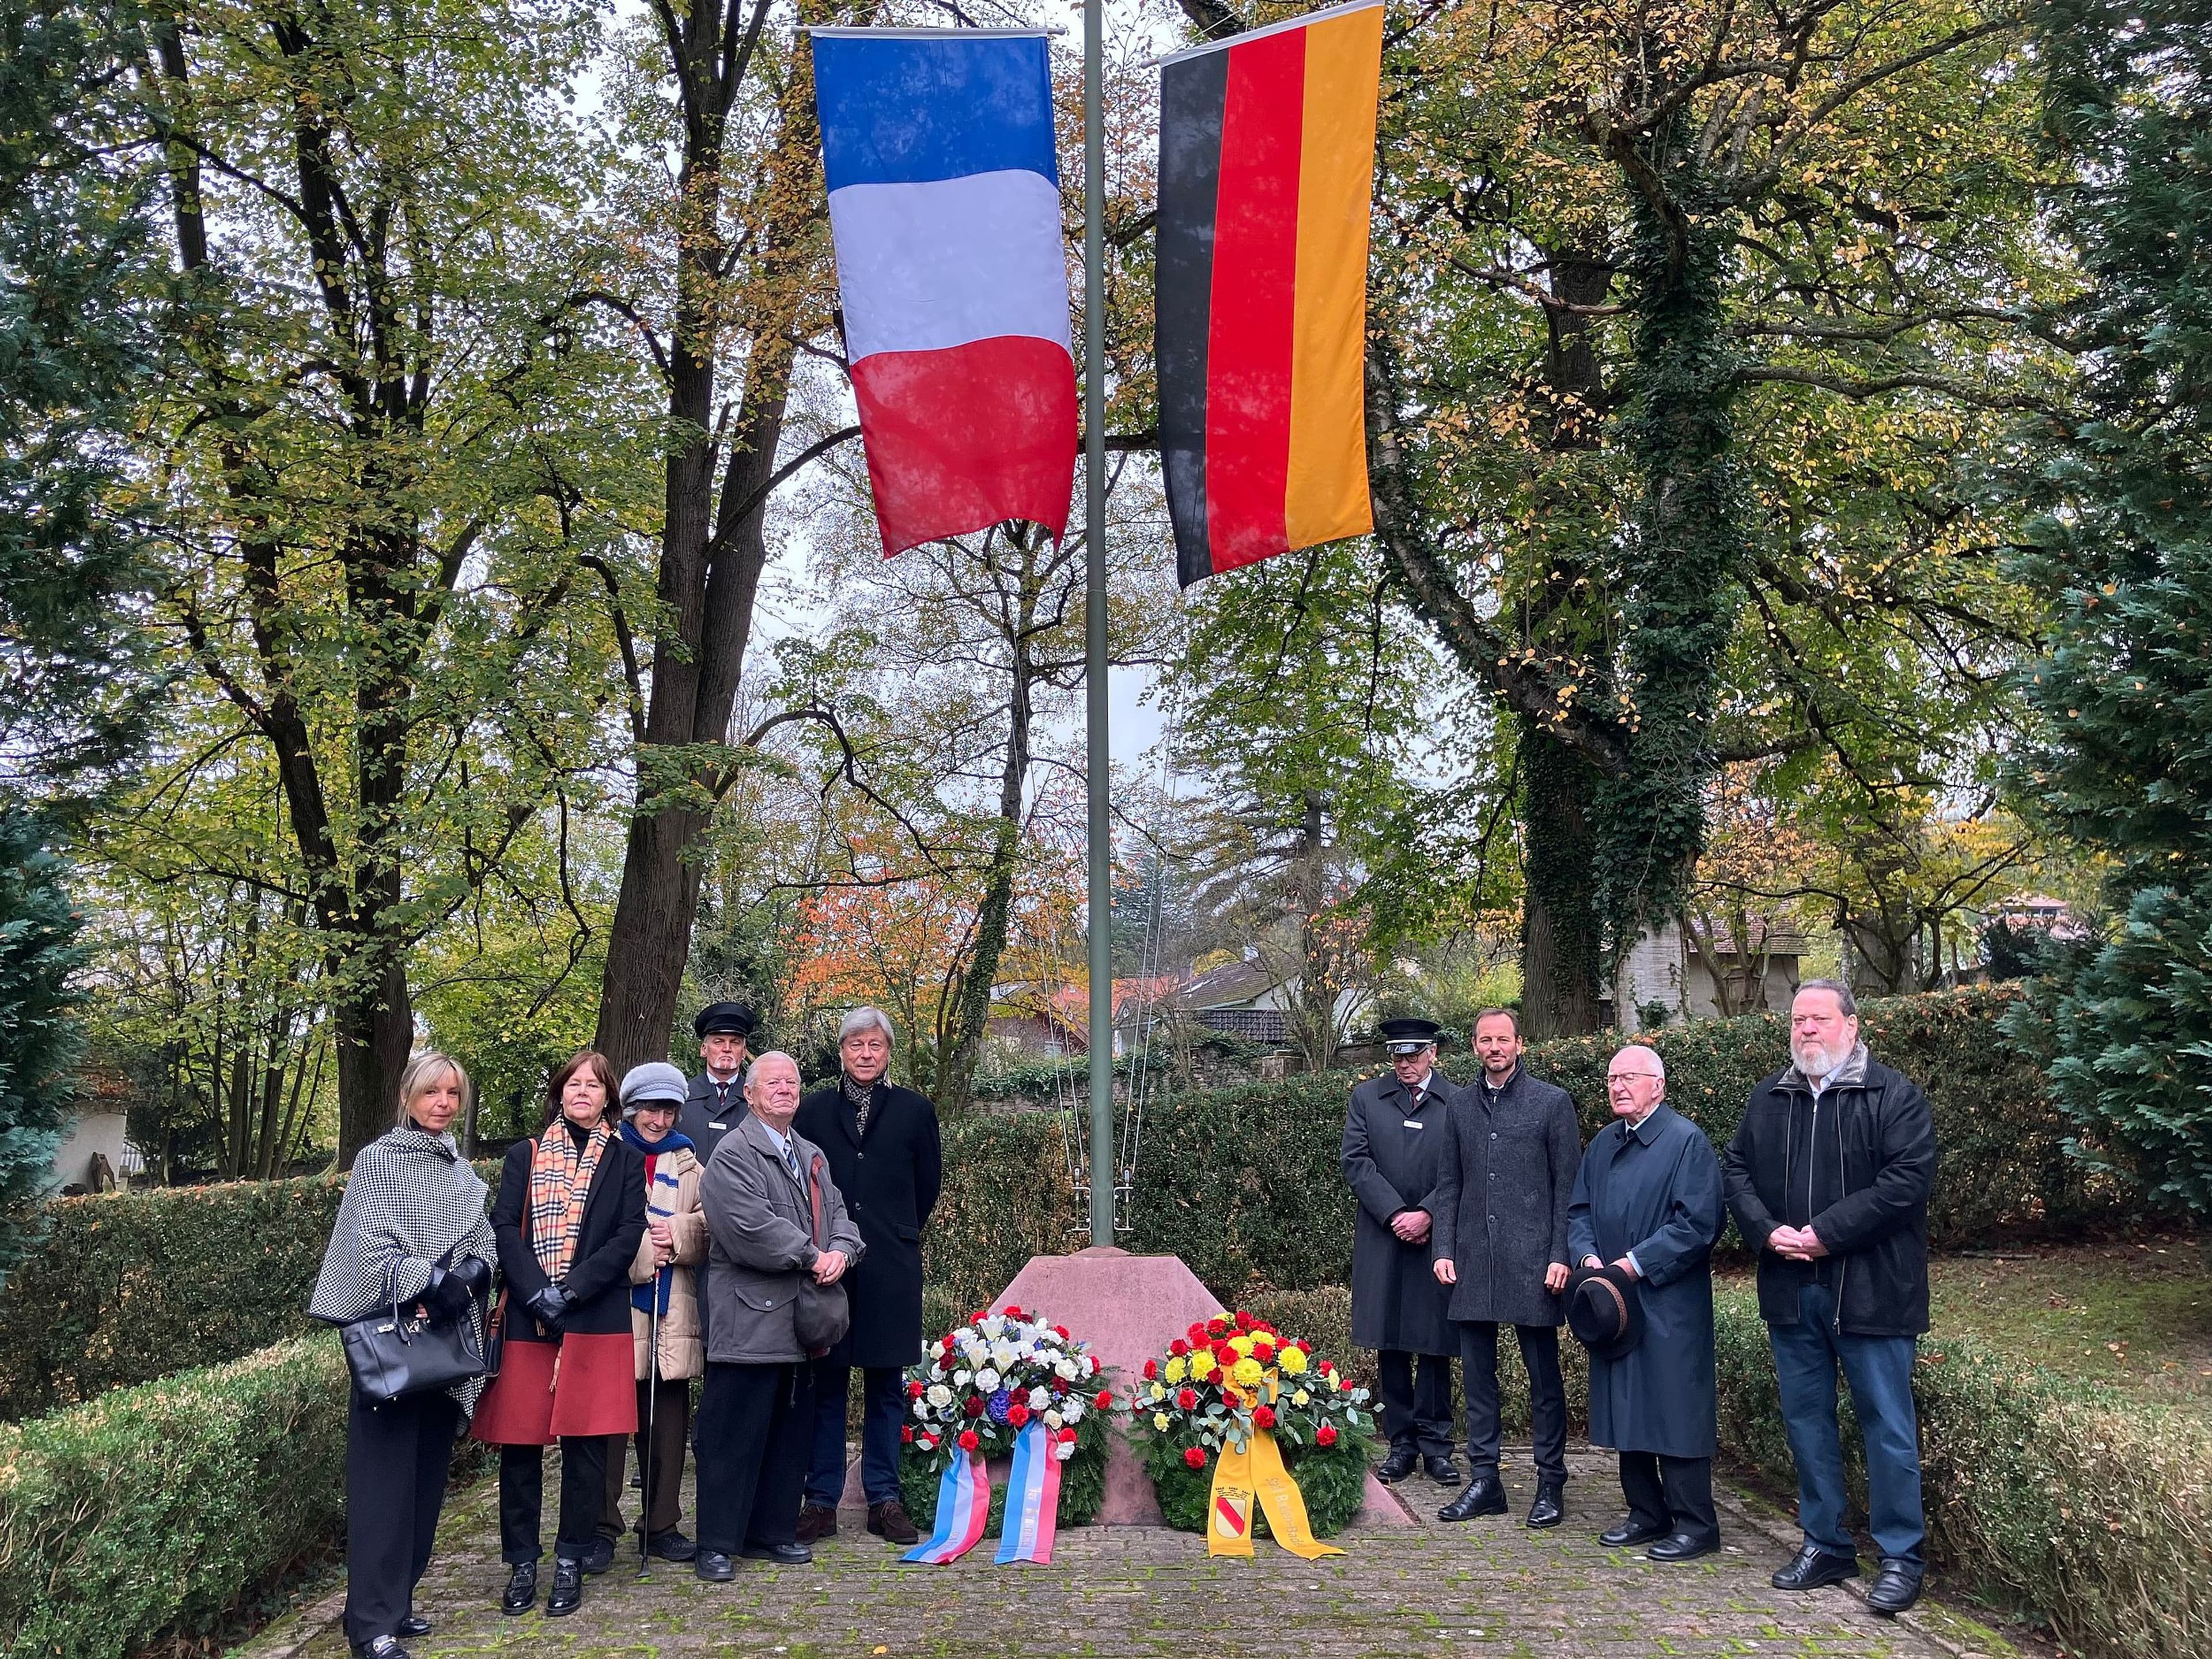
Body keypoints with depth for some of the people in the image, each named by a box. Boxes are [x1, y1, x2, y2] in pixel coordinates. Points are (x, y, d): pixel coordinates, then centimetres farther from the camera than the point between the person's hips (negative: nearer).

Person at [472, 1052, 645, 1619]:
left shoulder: (625, 1162, 9)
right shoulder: (524, 1157, 11)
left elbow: (627, 1237, -1)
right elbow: (504, 1228, 1)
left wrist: (571, 1290, -13)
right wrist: (537, 1292, -14)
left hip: (597, 1320, -1)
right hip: (525, 1318, 1)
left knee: (585, 1440, 0)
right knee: (520, 1440, 1)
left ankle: (571, 1563, 11)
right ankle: (521, 1564, 13)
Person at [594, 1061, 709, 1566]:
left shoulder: (688, 1161, 17)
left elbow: (712, 1223, 8)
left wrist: (678, 1233, -9)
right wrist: (644, 1249, -11)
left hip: (673, 1312, 4)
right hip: (616, 1302, -4)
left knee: (668, 1420, 7)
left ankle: (663, 1524, 16)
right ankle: (603, 1525, 9)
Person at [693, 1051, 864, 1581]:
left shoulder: (812, 1156, 20)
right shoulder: (733, 1153, -8)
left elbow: (837, 1213, 15)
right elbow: (751, 1226, -20)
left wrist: (841, 1250, -8)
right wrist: (813, 1257, -15)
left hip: (802, 1320, 8)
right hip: (750, 1322, -8)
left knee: (791, 1431, 13)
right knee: (735, 1434, -4)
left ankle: (773, 1532, 24)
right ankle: (717, 1544, 4)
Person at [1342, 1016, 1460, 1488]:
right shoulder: (1365, 1097, 7)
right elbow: (1356, 1162, 0)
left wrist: (1426, 1214, -14)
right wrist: (1395, 1214, -10)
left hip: (1436, 1238, -2)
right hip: (1382, 1239, 2)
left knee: (1435, 1345, 3)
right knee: (1390, 1346, 5)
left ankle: (1436, 1445, 12)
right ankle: (1401, 1444, 13)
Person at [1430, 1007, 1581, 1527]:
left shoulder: (1552, 1103, 0)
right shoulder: (1460, 1106, 12)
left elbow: (1568, 1186, -2)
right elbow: (1449, 1185, 13)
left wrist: (1561, 1255, -9)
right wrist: (1444, 1249, 4)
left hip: (1532, 1263, -4)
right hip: (1473, 1261, 4)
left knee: (1544, 1378, 3)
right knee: (1477, 1376, 8)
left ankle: (1550, 1484, 13)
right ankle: (1484, 1481, 16)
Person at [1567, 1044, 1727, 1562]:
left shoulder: (1687, 1141, -9)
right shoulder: (1602, 1145, 13)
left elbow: (1699, 1223, -15)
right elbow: (1579, 1212, 16)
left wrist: (1637, 1263, -17)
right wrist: (1588, 1256, -4)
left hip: (1670, 1305, -7)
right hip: (1613, 1303, 7)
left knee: (1676, 1412, -3)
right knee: (1626, 1410, 12)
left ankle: (1694, 1524, 7)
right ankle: (1647, 1513, 23)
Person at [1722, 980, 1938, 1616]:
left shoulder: (1893, 1095, -6)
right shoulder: (1769, 1098, 12)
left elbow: (1908, 1178, -15)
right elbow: (1737, 1169, 10)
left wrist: (1826, 1233, -18)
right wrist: (1768, 1231, -8)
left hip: (1869, 1290, -5)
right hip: (1791, 1288, 5)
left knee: (1888, 1424, 1)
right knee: (1806, 1419, 12)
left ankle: (1901, 1557, 12)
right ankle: (1825, 1544, 25)